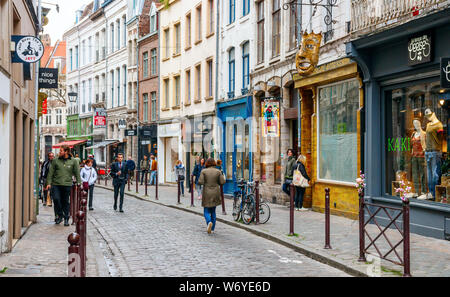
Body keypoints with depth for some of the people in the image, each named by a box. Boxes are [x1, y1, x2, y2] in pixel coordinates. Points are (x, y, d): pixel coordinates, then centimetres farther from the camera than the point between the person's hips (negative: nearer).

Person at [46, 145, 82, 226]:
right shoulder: (56, 160, 7)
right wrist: (49, 183, 2)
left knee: (66, 201, 4)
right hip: (56, 184, 1)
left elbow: (77, 173, 7)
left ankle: (66, 218, 16)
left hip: (67, 185, -1)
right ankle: (60, 215, 9)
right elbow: (51, 172, 8)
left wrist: (79, 183, 1)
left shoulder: (73, 161, 4)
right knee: (56, 199, -12)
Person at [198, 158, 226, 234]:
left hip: (207, 194, -2)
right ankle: (212, 229, 16)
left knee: (206, 211, 6)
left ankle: (209, 222, -24)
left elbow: (200, 182, -14)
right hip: (215, 193, 2)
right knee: (213, 211, 15)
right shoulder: (218, 171, -2)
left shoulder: (204, 171, -7)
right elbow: (222, 182, -6)